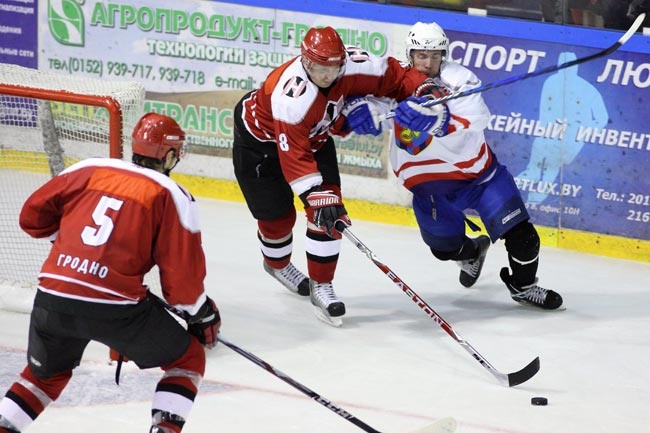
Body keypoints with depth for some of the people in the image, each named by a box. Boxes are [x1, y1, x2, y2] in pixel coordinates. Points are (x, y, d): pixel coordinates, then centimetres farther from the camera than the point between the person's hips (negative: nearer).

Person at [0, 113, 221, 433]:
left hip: (52, 298, 4)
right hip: (115, 307, -4)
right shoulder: (172, 196, 3)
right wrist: (203, 314, 16)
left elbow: (33, 216, 18)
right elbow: (182, 273, -1)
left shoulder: (89, 170, 13)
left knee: (46, 374, 31)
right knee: (188, 359, 17)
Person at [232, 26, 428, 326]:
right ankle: (277, 264, 38)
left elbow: (391, 74, -9)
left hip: (314, 135, 6)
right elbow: (294, 154, -42)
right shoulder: (291, 94, -42)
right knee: (276, 214, 4)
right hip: (260, 136, -5)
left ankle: (320, 285, 1)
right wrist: (316, 195, -47)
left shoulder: (350, 64, -26)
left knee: (328, 202, -8)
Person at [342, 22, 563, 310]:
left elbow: (476, 116, -35)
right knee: (445, 247, 12)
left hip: (479, 170, -2)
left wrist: (434, 117, -52)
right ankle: (472, 251, 50)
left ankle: (523, 286, 22)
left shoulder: (456, 77, -19)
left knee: (520, 235, -7)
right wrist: (362, 108, -39)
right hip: (429, 182, 2)